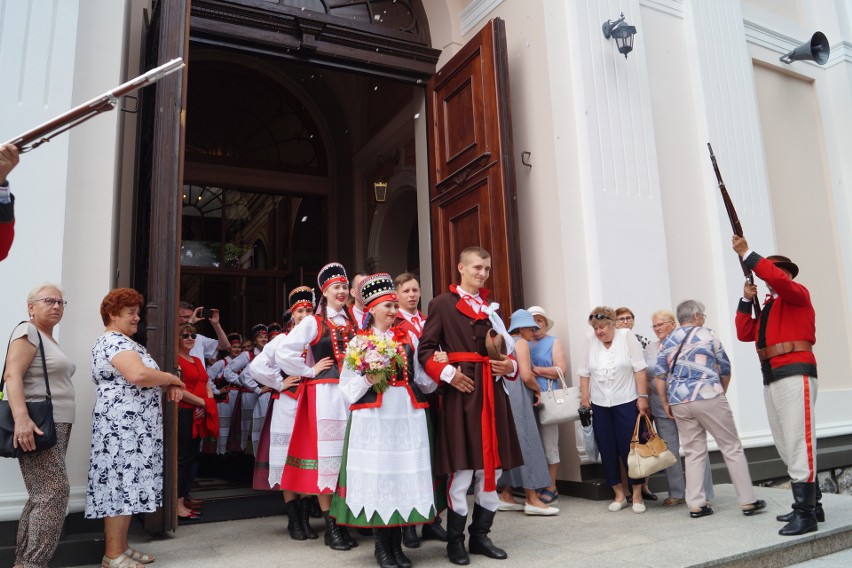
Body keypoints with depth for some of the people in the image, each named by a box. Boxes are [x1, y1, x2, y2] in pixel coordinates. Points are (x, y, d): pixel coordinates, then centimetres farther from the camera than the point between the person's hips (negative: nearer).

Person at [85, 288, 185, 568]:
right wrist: (171, 378, -13)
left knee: (124, 484, 12)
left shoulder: (116, 341, 21)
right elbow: (139, 375, -31)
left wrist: (168, 384, 0)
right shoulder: (115, 341, -13)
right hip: (124, 426, -11)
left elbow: (137, 379, 20)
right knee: (122, 484, -6)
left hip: (128, 426, 11)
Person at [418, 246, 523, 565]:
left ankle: (480, 535, 24)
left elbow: (507, 350, 22)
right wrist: (447, 373, -17)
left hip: (492, 392, 6)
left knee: (493, 468, 9)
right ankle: (455, 541, 14)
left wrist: (510, 366, 1)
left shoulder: (492, 307, 17)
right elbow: (425, 349, -4)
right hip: (460, 392, -5)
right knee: (462, 470, -2)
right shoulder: (442, 303, 1)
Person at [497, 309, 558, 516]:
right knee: (526, 444, -6)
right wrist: (537, 389, 1)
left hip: (506, 398, 9)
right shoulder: (521, 343, -6)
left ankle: (506, 496, 14)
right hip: (518, 399, -9)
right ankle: (532, 499, -3)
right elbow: (526, 375, -16)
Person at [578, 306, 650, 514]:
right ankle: (619, 495, 21)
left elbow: (639, 369, -7)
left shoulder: (627, 337, -5)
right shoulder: (591, 341, 3)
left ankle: (637, 495, 16)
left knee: (630, 449, 2)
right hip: (599, 405, 3)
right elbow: (585, 373, 8)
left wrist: (642, 397, -11)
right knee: (608, 452, 8)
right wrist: (584, 398, 5)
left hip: (626, 403, -3)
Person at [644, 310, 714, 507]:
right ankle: (676, 493, 17)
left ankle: (703, 492, 14)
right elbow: (644, 376, 14)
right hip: (661, 407, 4)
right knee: (669, 450, 7)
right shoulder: (650, 348, 11)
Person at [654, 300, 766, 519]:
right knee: (732, 448, 7)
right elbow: (725, 369, 9)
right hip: (708, 397, -3)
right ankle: (748, 501, 10)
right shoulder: (708, 335, 5)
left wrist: (665, 404, 12)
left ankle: (696, 504, 7)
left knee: (693, 453, 10)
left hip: (679, 403, 4)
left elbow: (660, 376, 6)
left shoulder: (667, 342, 12)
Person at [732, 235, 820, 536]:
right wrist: (746, 300, 9)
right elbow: (744, 334, 14)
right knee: (786, 448, 12)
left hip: (795, 374, -9)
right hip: (771, 378, 9)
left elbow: (778, 280, -21)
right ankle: (811, 505, 23)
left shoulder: (798, 294, 1)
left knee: (799, 444, -11)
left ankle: (806, 514, -8)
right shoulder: (767, 307, 23)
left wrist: (747, 254, -19)